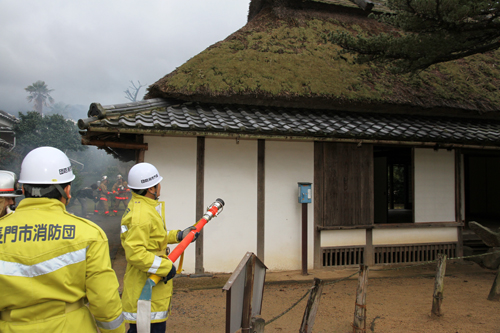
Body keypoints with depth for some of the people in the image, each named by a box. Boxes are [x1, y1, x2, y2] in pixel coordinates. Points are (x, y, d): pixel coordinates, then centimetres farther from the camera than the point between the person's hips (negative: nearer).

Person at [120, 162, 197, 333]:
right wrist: (166, 266, -23)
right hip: (145, 288, -11)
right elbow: (134, 253, -29)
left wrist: (178, 235, 17)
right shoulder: (142, 215, -24)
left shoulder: (139, 206, 11)